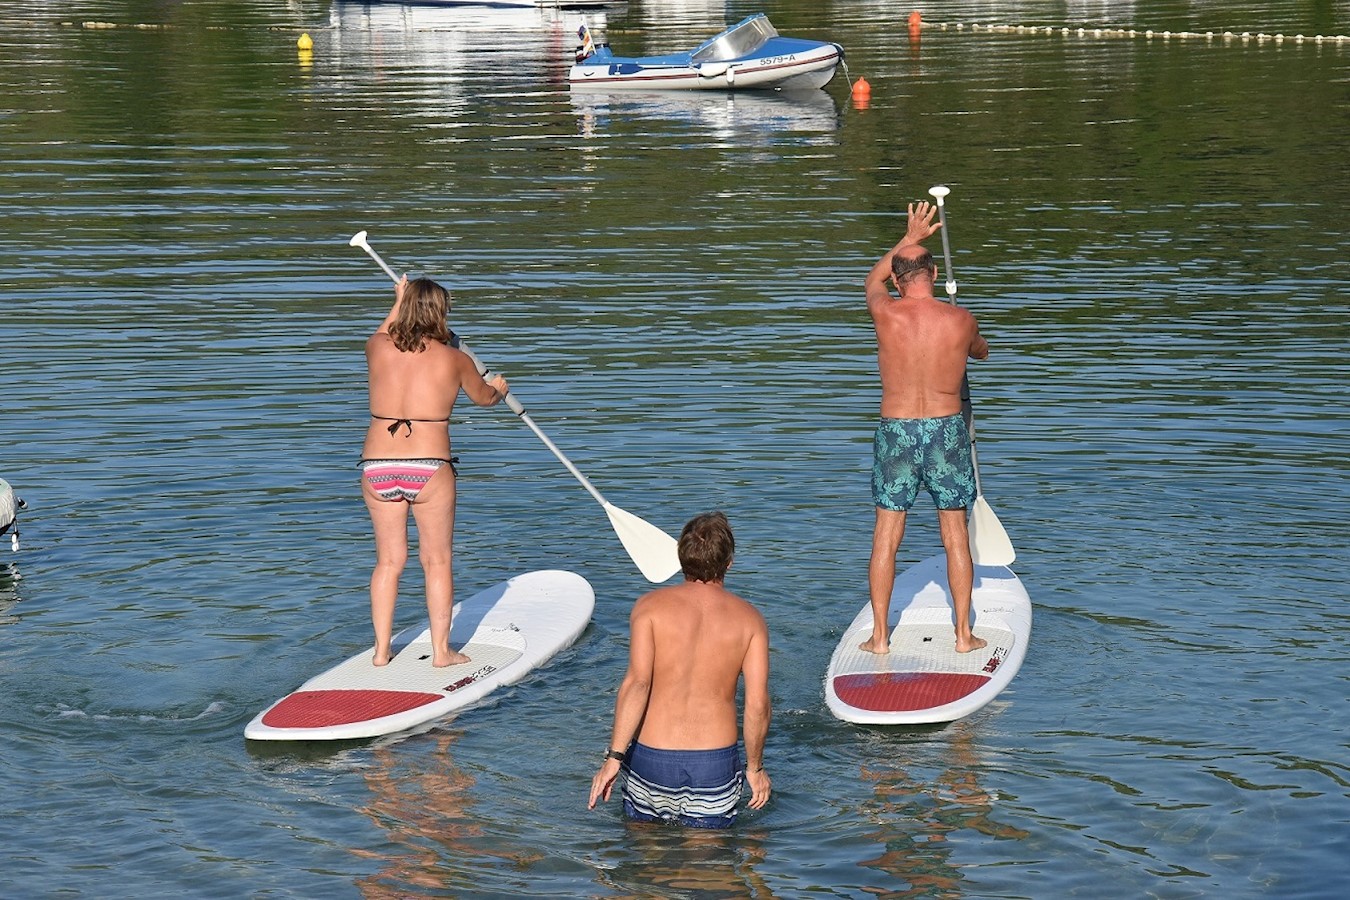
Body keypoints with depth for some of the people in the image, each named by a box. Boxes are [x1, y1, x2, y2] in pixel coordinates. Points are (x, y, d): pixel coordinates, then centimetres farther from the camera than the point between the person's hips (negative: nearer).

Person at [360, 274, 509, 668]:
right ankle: (441, 650, 13)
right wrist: (498, 388, 42)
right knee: (437, 561, 9)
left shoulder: (378, 350, 3)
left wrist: (398, 303, 46)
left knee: (388, 560, 15)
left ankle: (381, 649, 18)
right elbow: (483, 397, 19)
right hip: (429, 469, -3)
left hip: (377, 469, 3)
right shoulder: (454, 360, -2)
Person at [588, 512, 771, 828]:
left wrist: (614, 757, -12)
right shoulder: (750, 619, 1)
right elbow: (757, 704, -3)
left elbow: (637, 682, -13)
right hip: (715, 765, 0)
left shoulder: (650, 606, -3)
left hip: (651, 758, 0)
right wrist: (755, 766, 10)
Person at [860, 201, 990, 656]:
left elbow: (873, 280, 17)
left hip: (895, 430, 0)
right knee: (956, 535, 9)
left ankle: (879, 635, 11)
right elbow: (981, 352, 18)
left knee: (886, 536, 8)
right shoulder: (961, 320, -7)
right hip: (947, 429, 0)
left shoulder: (885, 315, -9)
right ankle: (963, 633, 14)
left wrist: (910, 238, 28)